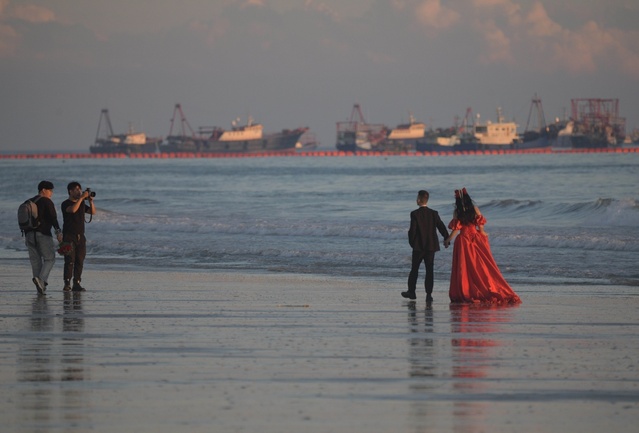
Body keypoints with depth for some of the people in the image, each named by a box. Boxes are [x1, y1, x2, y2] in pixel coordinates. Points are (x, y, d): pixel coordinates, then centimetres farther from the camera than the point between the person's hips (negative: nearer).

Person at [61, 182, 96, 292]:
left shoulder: (82, 203, 16)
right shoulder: (66, 204, -5)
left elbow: (93, 212, 15)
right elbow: (73, 209, -26)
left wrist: (91, 201, 0)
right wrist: (82, 198, -22)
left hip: (80, 236, 6)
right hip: (69, 236, -6)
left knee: (80, 261, 2)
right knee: (70, 260, -13)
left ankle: (76, 284, 4)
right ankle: (67, 284, -15)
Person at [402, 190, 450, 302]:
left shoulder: (415, 214, -10)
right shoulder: (434, 214, 0)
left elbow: (412, 230, -12)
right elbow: (441, 227, 1)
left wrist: (411, 242, 3)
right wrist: (447, 239, 14)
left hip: (418, 246, -2)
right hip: (431, 246, 2)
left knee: (414, 269, 12)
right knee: (429, 270, 3)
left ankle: (411, 291, 20)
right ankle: (429, 294, -3)